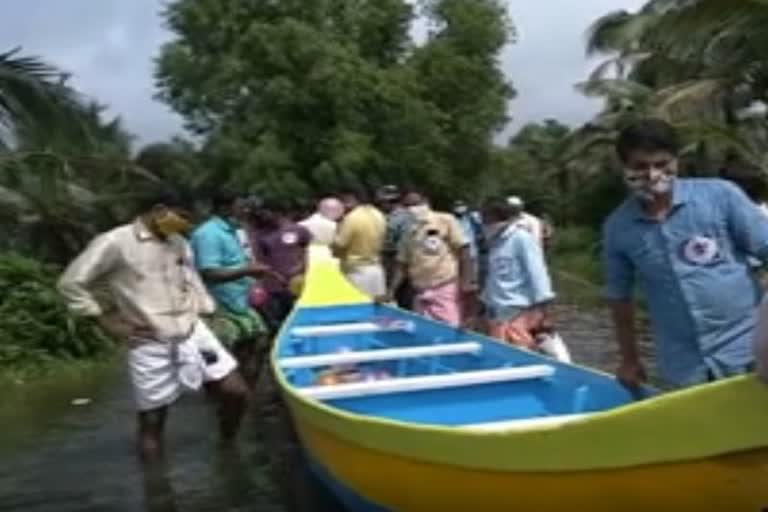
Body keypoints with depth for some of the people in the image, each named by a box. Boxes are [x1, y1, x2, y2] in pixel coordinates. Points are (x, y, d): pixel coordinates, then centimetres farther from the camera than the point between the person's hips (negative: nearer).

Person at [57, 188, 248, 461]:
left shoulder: (179, 244, 9)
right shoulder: (114, 242, -10)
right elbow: (70, 284, -7)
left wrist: (206, 312, 12)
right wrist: (109, 324, -7)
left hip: (193, 333, 5)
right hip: (150, 345, -5)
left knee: (236, 392, 2)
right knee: (152, 421, 4)